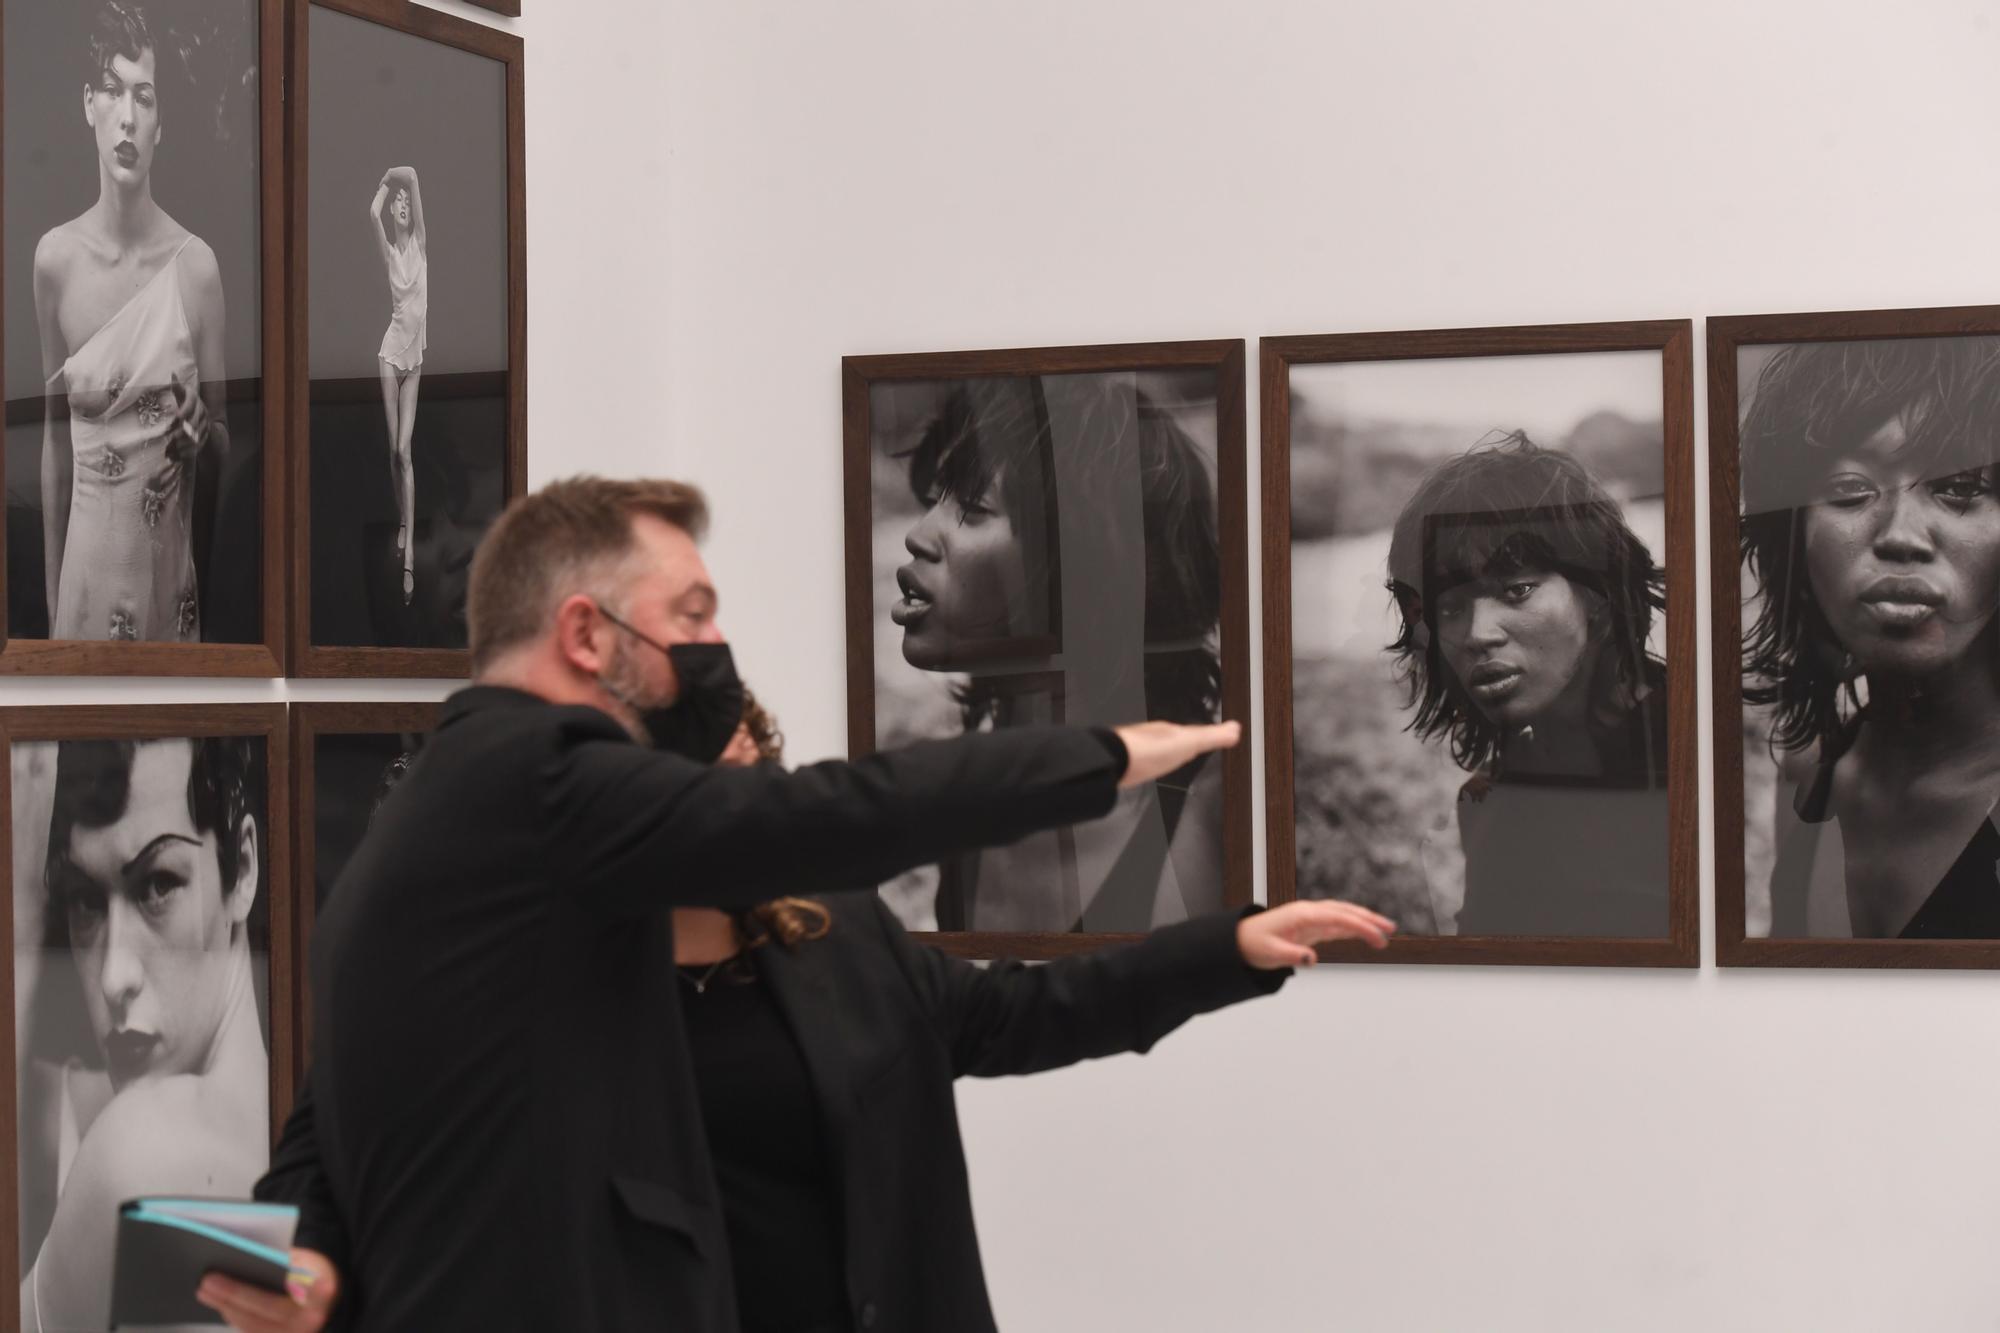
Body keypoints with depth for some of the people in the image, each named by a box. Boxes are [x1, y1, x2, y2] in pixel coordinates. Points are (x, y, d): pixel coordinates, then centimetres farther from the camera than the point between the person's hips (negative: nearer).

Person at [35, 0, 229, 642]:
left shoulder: (196, 264, -7)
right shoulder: (56, 258, -5)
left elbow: (225, 435, 3)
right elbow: (55, 435, 2)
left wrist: (202, 428, -19)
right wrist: (51, 592, 5)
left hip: (171, 556, 0)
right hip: (88, 553, 0)